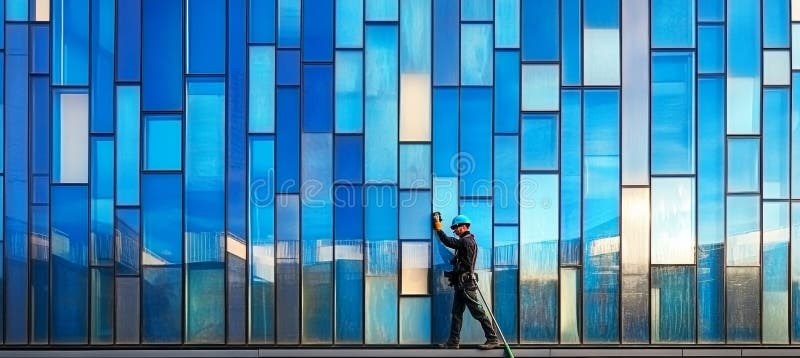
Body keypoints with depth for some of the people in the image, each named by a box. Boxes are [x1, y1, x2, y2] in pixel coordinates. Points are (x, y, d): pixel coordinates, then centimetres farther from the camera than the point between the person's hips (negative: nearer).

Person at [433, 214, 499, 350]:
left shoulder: (466, 241, -15)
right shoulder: (467, 241, 18)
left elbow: (448, 242, -15)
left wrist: (439, 229, 0)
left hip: (466, 284, -11)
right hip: (461, 283, 11)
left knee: (478, 312, -7)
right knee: (456, 313, 10)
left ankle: (493, 339, -3)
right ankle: (453, 342, 13)